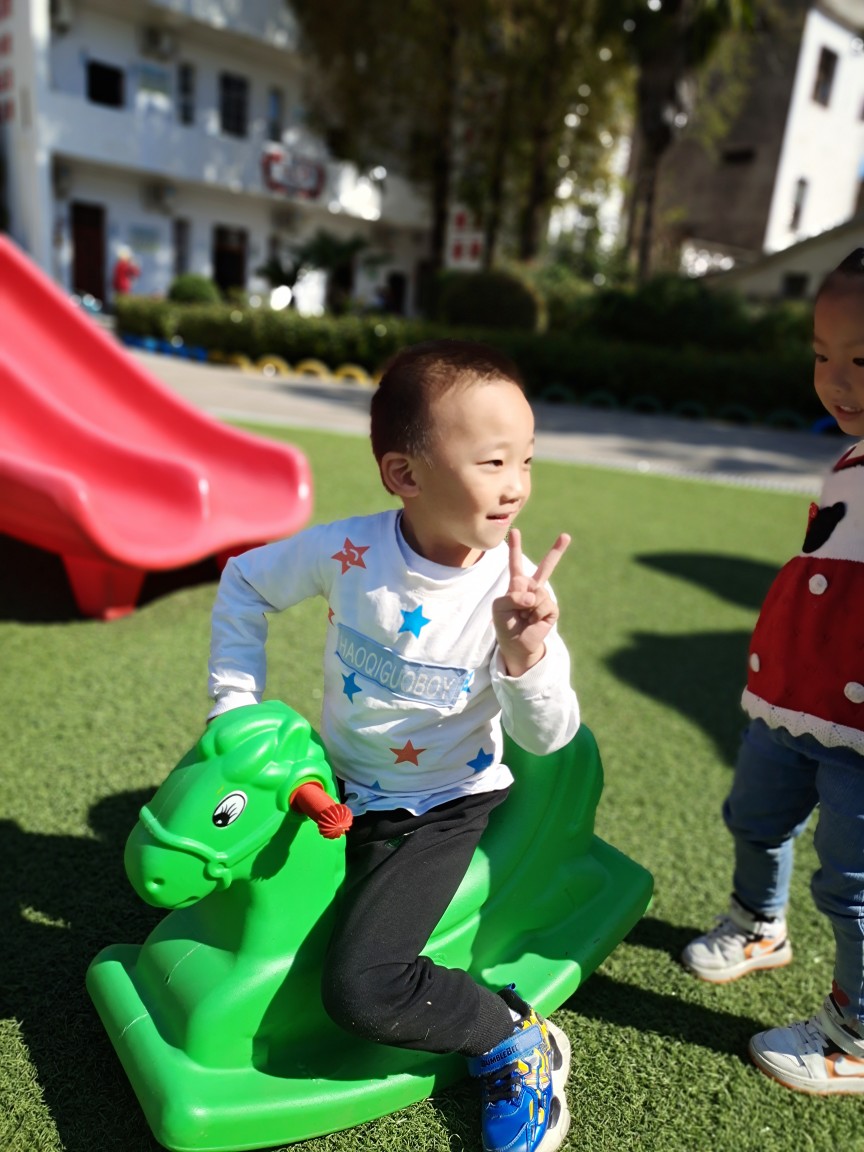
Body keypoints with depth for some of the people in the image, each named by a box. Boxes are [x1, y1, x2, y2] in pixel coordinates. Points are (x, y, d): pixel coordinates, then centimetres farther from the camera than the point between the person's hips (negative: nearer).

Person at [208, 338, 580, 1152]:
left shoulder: (516, 588, -22)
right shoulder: (347, 550, -18)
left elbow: (548, 737, -22)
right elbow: (244, 583, 0)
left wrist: (525, 652, -42)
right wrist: (238, 703, -3)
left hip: (443, 804, -4)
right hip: (339, 783, 4)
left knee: (358, 989, -18)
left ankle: (516, 1040, 7)